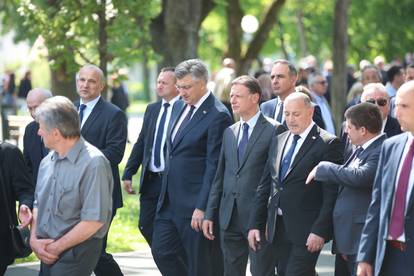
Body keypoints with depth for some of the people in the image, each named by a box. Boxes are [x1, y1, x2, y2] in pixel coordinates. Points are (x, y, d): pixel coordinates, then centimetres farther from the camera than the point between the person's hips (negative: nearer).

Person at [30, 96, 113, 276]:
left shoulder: (93, 163, -16)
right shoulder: (47, 162, 9)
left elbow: (94, 220, -19)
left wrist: (56, 247, -14)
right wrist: (34, 239, -1)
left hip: (77, 252, -7)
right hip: (48, 253, 7)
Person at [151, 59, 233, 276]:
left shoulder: (217, 116, -15)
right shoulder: (181, 106, 12)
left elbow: (214, 166, -17)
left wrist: (202, 208, -19)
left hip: (195, 203, -9)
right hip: (170, 201, 9)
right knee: (161, 250, 8)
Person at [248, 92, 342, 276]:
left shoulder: (327, 144, -6)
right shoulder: (278, 141, 15)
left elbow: (331, 194, -10)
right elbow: (264, 187, 16)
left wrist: (320, 231, -16)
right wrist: (255, 224, 9)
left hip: (306, 231, -7)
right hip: (278, 229, 7)